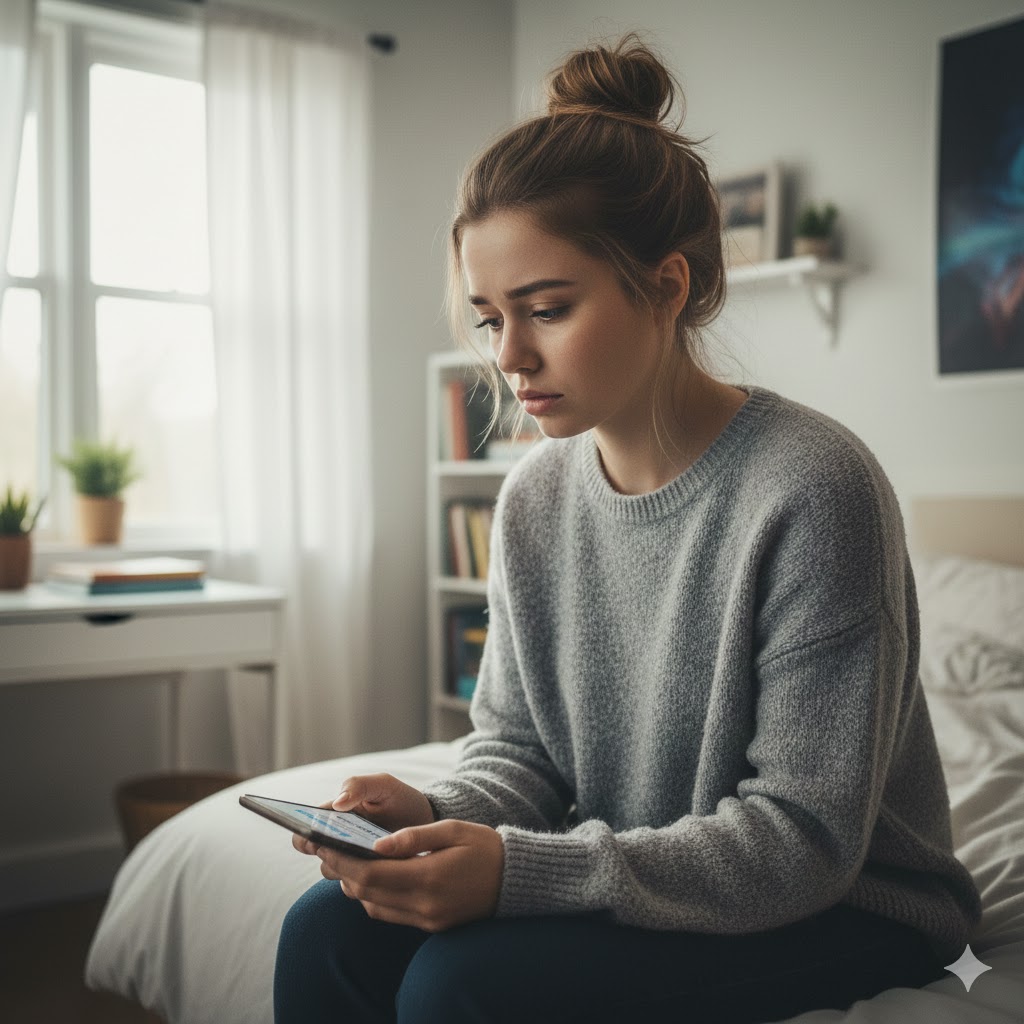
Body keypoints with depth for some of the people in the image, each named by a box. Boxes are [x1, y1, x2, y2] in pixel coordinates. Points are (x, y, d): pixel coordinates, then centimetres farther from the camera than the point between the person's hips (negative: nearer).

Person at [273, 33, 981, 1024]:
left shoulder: (813, 489, -23)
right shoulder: (535, 495, -1)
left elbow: (801, 840, -22)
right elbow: (516, 746, 6)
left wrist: (518, 870, -31)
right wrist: (434, 815, -18)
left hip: (847, 910, -5)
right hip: (620, 875, 6)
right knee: (327, 931, -14)